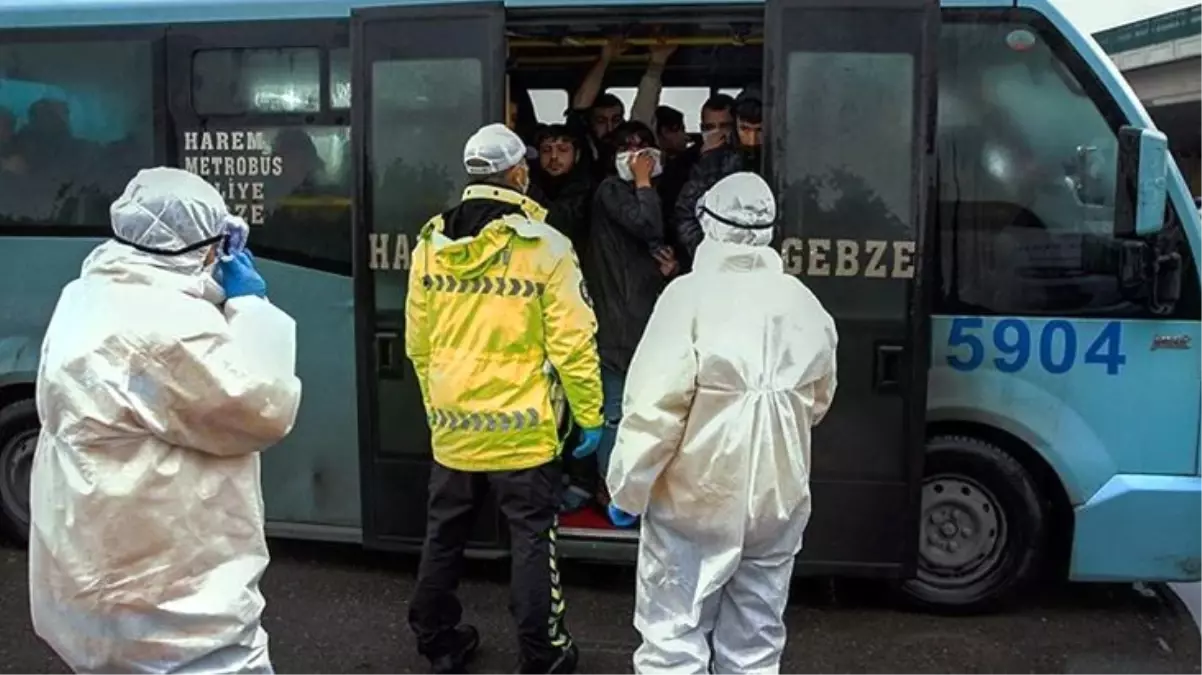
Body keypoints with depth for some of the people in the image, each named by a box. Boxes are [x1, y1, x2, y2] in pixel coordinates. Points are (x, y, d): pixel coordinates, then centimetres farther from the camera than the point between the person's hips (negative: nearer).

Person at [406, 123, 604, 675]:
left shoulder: (430, 245, 1)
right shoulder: (544, 246, -13)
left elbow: (417, 343, 7)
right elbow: (572, 343, -13)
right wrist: (590, 416, -2)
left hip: (452, 425, 5)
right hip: (521, 426, -4)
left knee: (443, 536, 18)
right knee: (532, 539, 9)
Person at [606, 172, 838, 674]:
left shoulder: (691, 294, -14)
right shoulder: (805, 303, 4)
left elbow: (654, 405, -19)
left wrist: (627, 489, -8)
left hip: (697, 498, -5)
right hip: (779, 498, 6)